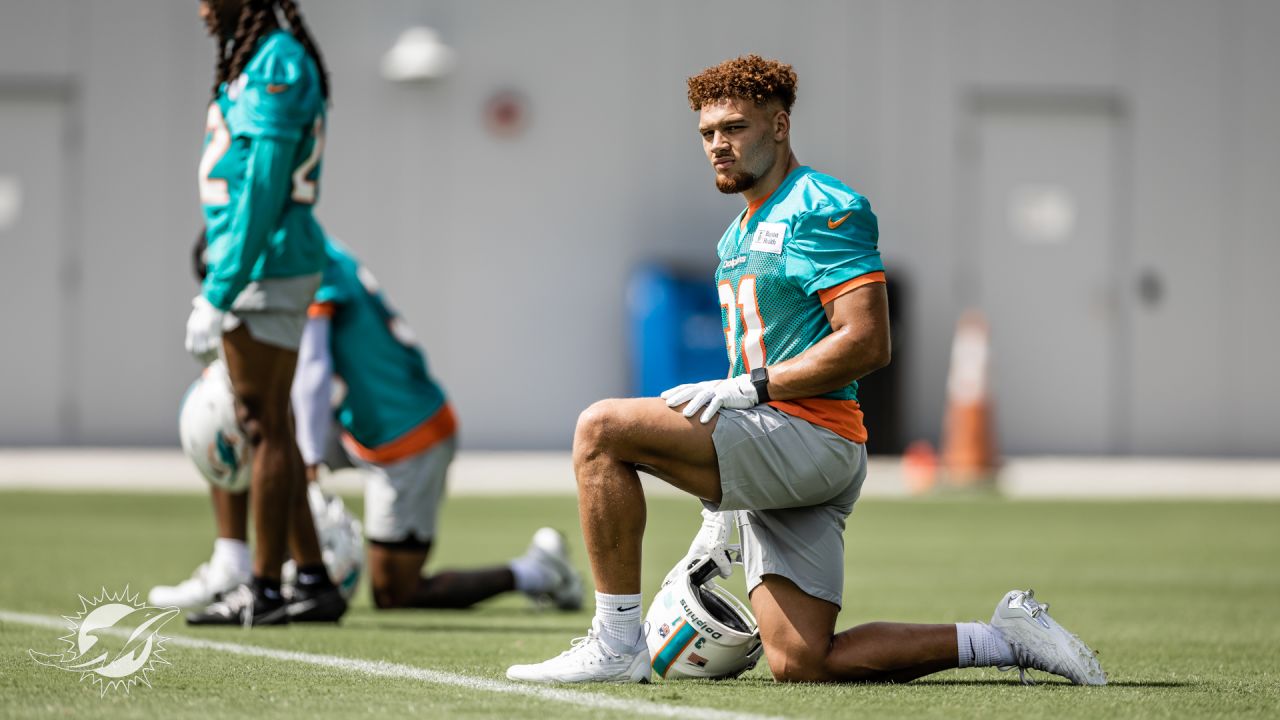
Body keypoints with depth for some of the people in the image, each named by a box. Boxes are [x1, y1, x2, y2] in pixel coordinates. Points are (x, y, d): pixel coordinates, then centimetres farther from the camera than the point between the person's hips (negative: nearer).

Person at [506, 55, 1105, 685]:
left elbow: (866, 344, -17)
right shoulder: (738, 236, 23)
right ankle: (1008, 639, 8)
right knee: (800, 665, -1)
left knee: (603, 428, -19)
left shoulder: (825, 210, -6)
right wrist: (720, 512, 24)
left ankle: (617, 643, -16)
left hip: (812, 438, -10)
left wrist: (746, 388, -19)